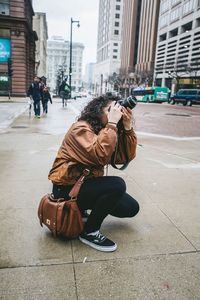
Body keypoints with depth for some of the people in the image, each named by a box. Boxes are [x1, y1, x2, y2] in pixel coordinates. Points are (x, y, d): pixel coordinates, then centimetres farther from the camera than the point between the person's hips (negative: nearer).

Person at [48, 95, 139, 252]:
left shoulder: (107, 131, 7)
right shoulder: (81, 128, -18)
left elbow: (126, 156, -5)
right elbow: (101, 155, -35)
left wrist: (128, 126, -12)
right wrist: (112, 123, -27)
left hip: (87, 182, 9)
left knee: (131, 208, 3)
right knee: (117, 185, -29)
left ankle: (83, 208, 19)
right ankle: (90, 232, -8)